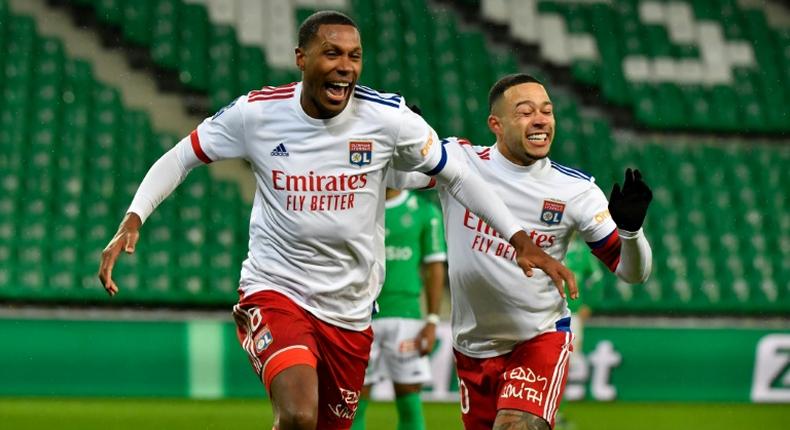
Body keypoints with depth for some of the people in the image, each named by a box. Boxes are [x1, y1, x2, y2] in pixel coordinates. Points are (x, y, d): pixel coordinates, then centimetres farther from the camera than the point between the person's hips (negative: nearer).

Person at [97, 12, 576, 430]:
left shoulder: (387, 116, -8)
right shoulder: (256, 112, -9)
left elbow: (456, 175, 3)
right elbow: (180, 158, 3)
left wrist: (521, 240, -4)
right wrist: (131, 222, -10)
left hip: (350, 310, 3)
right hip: (274, 290, -3)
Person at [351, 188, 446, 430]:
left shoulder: (425, 211, 5)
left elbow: (435, 269, 6)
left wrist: (432, 322, -1)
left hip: (405, 314, -1)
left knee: (409, 405, -1)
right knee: (355, 404, 1)